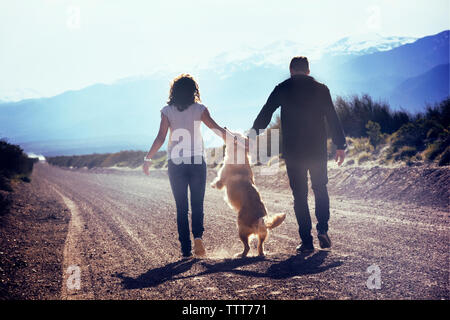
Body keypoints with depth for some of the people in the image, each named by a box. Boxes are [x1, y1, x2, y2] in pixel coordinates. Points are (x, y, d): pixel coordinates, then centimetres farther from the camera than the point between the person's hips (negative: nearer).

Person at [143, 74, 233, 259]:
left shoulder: (167, 111, 0)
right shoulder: (199, 109, 0)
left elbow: (161, 138, -5)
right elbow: (217, 129, -5)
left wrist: (148, 158, 1)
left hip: (175, 163, 0)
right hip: (197, 161, 0)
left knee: (181, 208, 6)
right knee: (197, 204, 9)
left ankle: (186, 249, 4)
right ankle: (198, 236, -16)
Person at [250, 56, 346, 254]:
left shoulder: (282, 89, 1)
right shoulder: (321, 89, 5)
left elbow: (264, 115, 1)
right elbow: (333, 119, 4)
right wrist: (340, 145, 9)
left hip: (292, 150, -1)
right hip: (318, 148, 1)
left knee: (299, 194, 4)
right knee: (320, 188, 18)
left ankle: (306, 241, 2)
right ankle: (322, 230, 3)